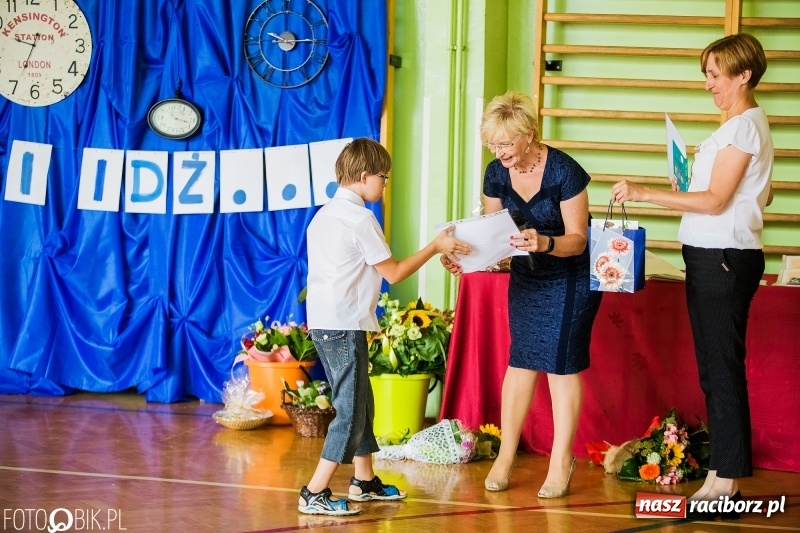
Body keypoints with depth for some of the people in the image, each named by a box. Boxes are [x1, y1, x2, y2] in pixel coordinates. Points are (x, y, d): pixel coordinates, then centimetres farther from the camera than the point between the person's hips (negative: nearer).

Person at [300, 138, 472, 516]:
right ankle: (314, 495, -6)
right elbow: (393, 273, -11)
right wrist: (435, 248, -2)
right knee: (351, 411, -4)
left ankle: (364, 481, 30)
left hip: (322, 323, 9)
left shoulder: (323, 215, 13)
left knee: (360, 402, 20)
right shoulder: (360, 219, -14)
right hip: (344, 325, -9)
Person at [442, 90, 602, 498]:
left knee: (561, 363, -4)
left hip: (570, 277, -5)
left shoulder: (564, 171, -26)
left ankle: (561, 461, 4)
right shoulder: (497, 175, -9)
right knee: (520, 360, 5)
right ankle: (506, 455, 11)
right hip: (526, 276, 5)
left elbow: (577, 240, -23)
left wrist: (544, 243, -43)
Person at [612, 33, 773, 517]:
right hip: (716, 258, 10)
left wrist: (645, 194, -20)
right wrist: (692, 181, 22)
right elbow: (763, 195, 27)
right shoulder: (748, 123, 18)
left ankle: (728, 478, -6)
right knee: (717, 369, 11)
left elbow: (715, 201, -18)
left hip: (723, 258, -10)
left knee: (721, 368, -8)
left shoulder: (743, 126, -13)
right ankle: (724, 472, 14)